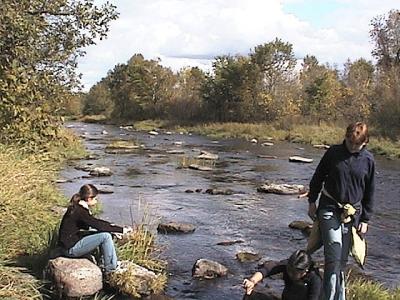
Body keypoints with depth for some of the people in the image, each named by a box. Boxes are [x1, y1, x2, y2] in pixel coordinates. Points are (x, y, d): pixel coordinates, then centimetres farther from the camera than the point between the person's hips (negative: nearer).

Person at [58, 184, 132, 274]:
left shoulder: (79, 208, 8)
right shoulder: (79, 211, -22)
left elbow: (95, 221, 19)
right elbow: (99, 225, -23)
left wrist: (111, 225, 7)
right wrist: (122, 230, -18)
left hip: (74, 242, 10)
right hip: (71, 249, -10)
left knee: (105, 234, 7)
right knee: (105, 236, -16)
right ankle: (110, 269, -3)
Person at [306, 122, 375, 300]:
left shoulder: (368, 160, -1)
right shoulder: (333, 153, -4)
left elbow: (369, 193, 7)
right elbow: (318, 177, 7)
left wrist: (365, 220, 7)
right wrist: (312, 202, 7)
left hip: (353, 213, 2)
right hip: (329, 209, -2)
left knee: (342, 259, 9)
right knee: (333, 257, -14)